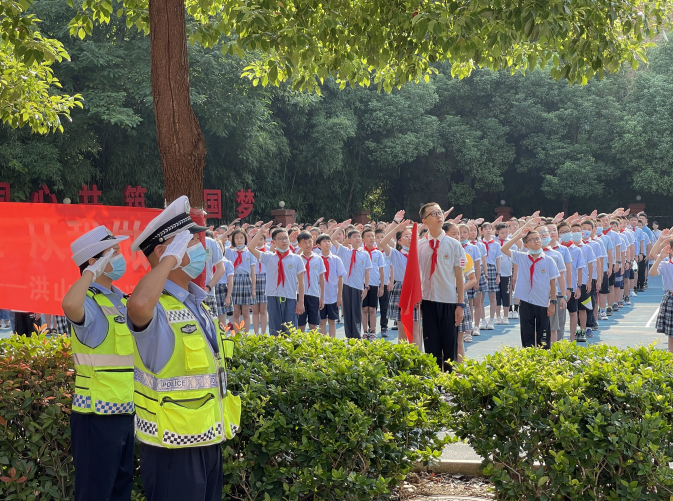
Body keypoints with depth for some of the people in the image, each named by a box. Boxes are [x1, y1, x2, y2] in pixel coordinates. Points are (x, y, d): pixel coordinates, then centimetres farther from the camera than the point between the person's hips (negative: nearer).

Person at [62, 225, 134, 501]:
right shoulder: (89, 302, -14)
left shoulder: (120, 301, 13)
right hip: (97, 415, -8)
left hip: (125, 413, 9)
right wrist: (93, 271, -25)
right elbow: (69, 305, -41)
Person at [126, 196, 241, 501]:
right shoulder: (157, 306, -16)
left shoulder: (198, 304, 14)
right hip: (173, 449, -9)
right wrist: (172, 258, -28)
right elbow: (138, 305, -42)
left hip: (209, 444, 9)